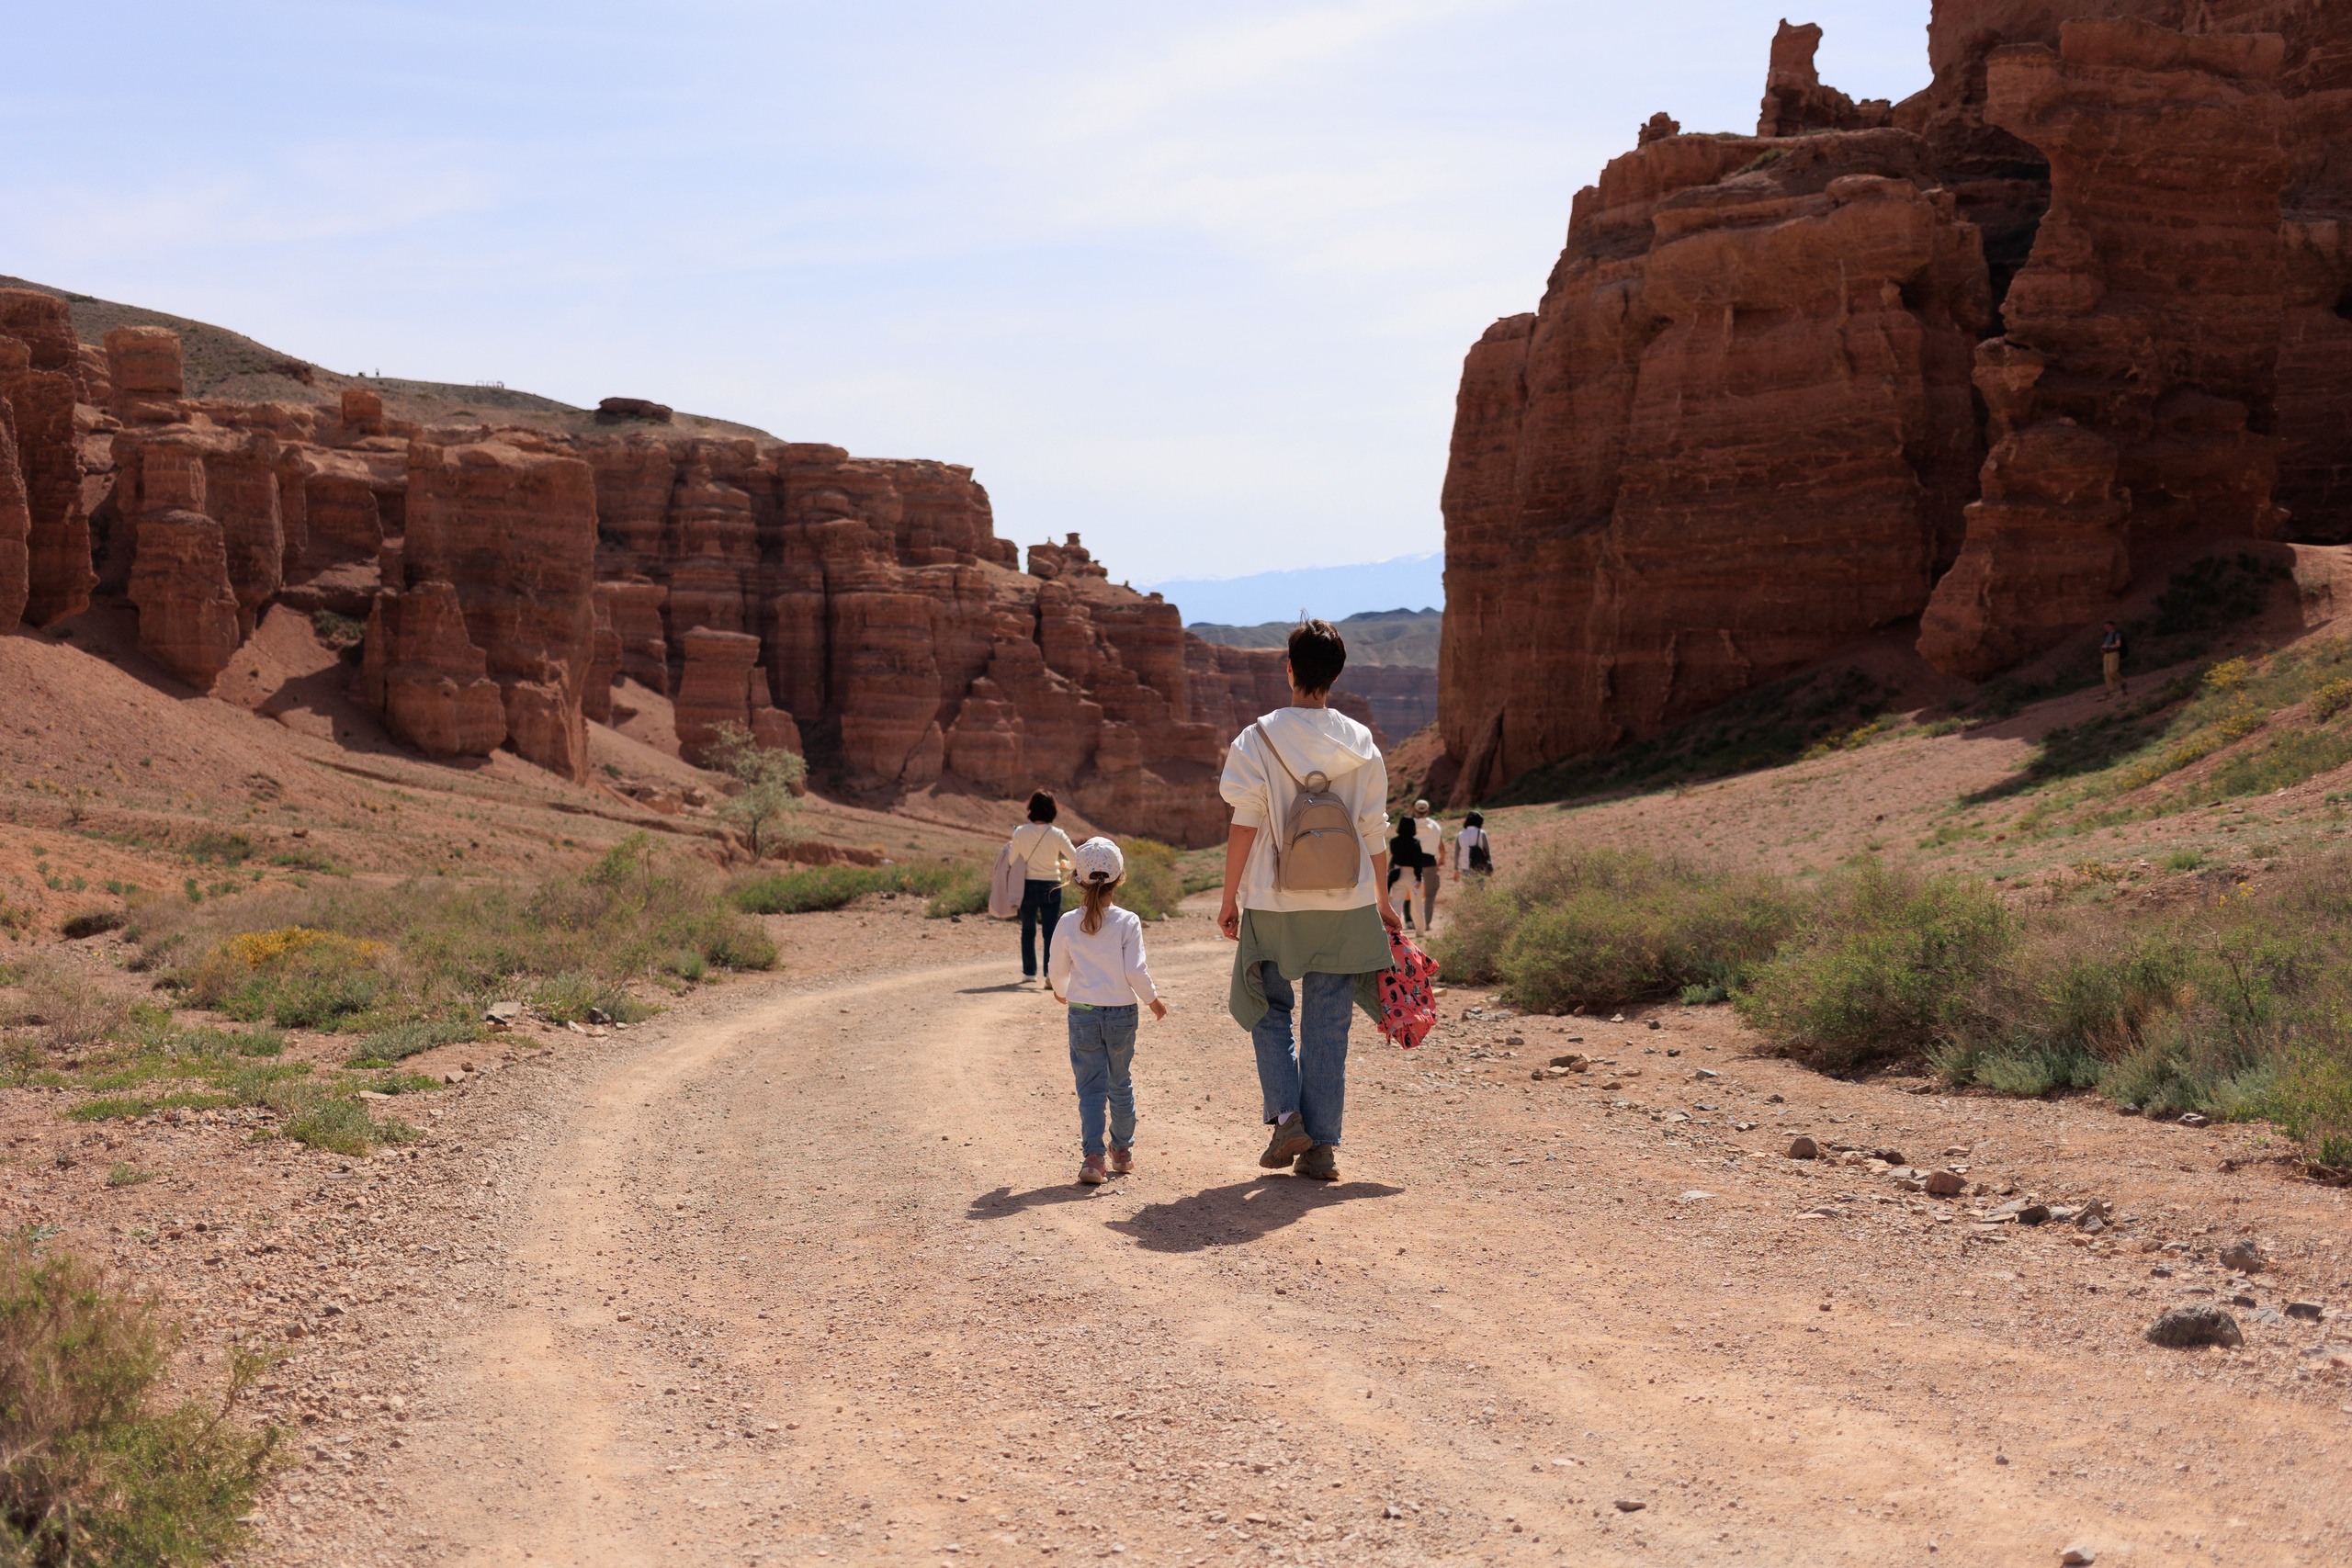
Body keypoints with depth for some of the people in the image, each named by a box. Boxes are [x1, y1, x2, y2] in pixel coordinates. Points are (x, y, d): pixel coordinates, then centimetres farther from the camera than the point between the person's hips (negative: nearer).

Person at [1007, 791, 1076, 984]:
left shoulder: (1020, 832, -7)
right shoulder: (1057, 835, -10)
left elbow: (1013, 861, -2)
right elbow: (1076, 859, -8)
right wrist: (1064, 865, 12)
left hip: (1027, 886, 1)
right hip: (1051, 886, -1)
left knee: (1028, 930, 16)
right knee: (1050, 931, 1)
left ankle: (1029, 971, 23)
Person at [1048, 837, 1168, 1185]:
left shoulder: (1068, 923, -5)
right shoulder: (1127, 922, -10)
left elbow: (1057, 969, 4)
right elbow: (1135, 970, -13)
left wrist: (1061, 991, 26)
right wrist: (1152, 999, 4)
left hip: (1082, 1014, 0)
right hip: (1121, 1013, 0)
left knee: (1090, 1088, 3)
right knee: (1120, 1084, 17)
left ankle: (1093, 1156, -10)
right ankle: (1123, 1151, 30)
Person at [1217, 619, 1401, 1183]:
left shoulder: (1259, 738, -7)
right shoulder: (1360, 744, 2)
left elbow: (1244, 826, -9)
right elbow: (1375, 833, 5)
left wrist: (1229, 898, -2)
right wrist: (1383, 902, 16)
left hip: (1274, 903, -2)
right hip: (1346, 905, 2)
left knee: (1271, 1010, 15)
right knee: (1328, 1023, 7)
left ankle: (1285, 1116, -1)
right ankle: (1322, 1146, 7)